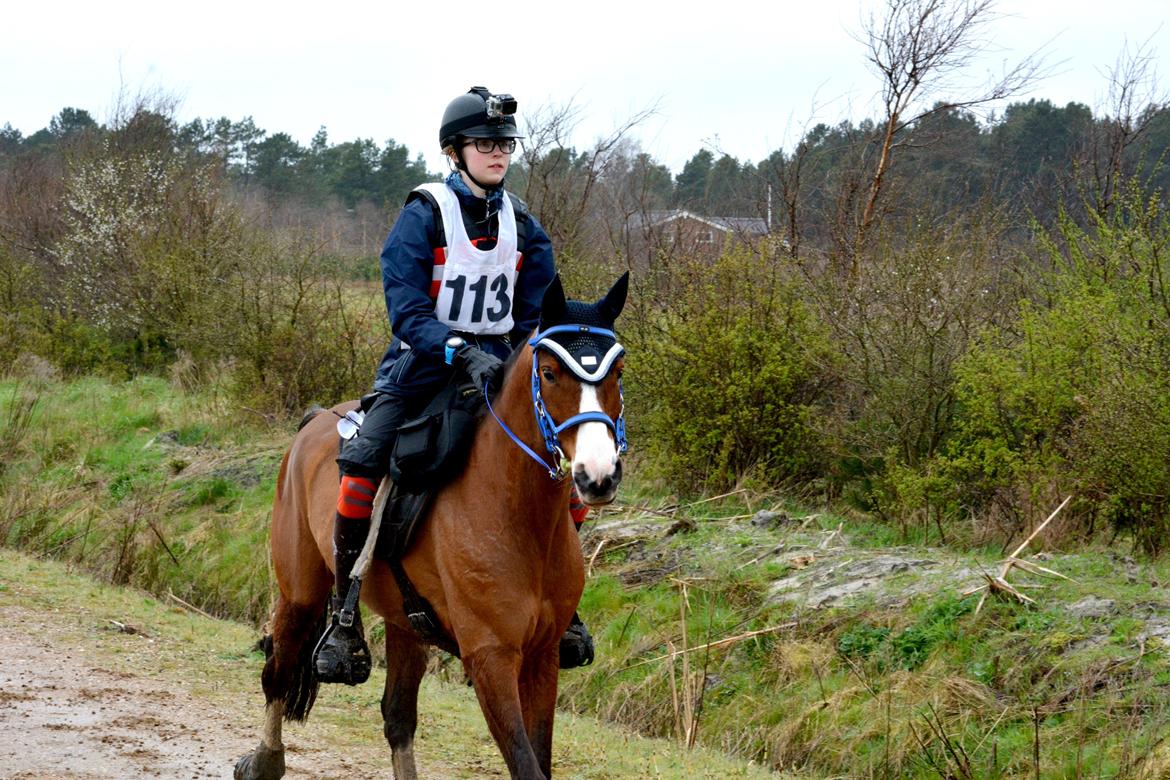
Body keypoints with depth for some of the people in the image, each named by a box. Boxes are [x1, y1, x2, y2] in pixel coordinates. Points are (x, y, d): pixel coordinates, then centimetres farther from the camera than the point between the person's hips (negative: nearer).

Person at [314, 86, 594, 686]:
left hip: (499, 369, 4)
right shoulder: (424, 216, -10)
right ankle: (344, 619, -17)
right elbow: (407, 312, -17)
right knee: (360, 464, -27)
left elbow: (538, 313, 10)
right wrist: (464, 354, -31)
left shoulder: (522, 226, 5)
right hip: (423, 368, -4)